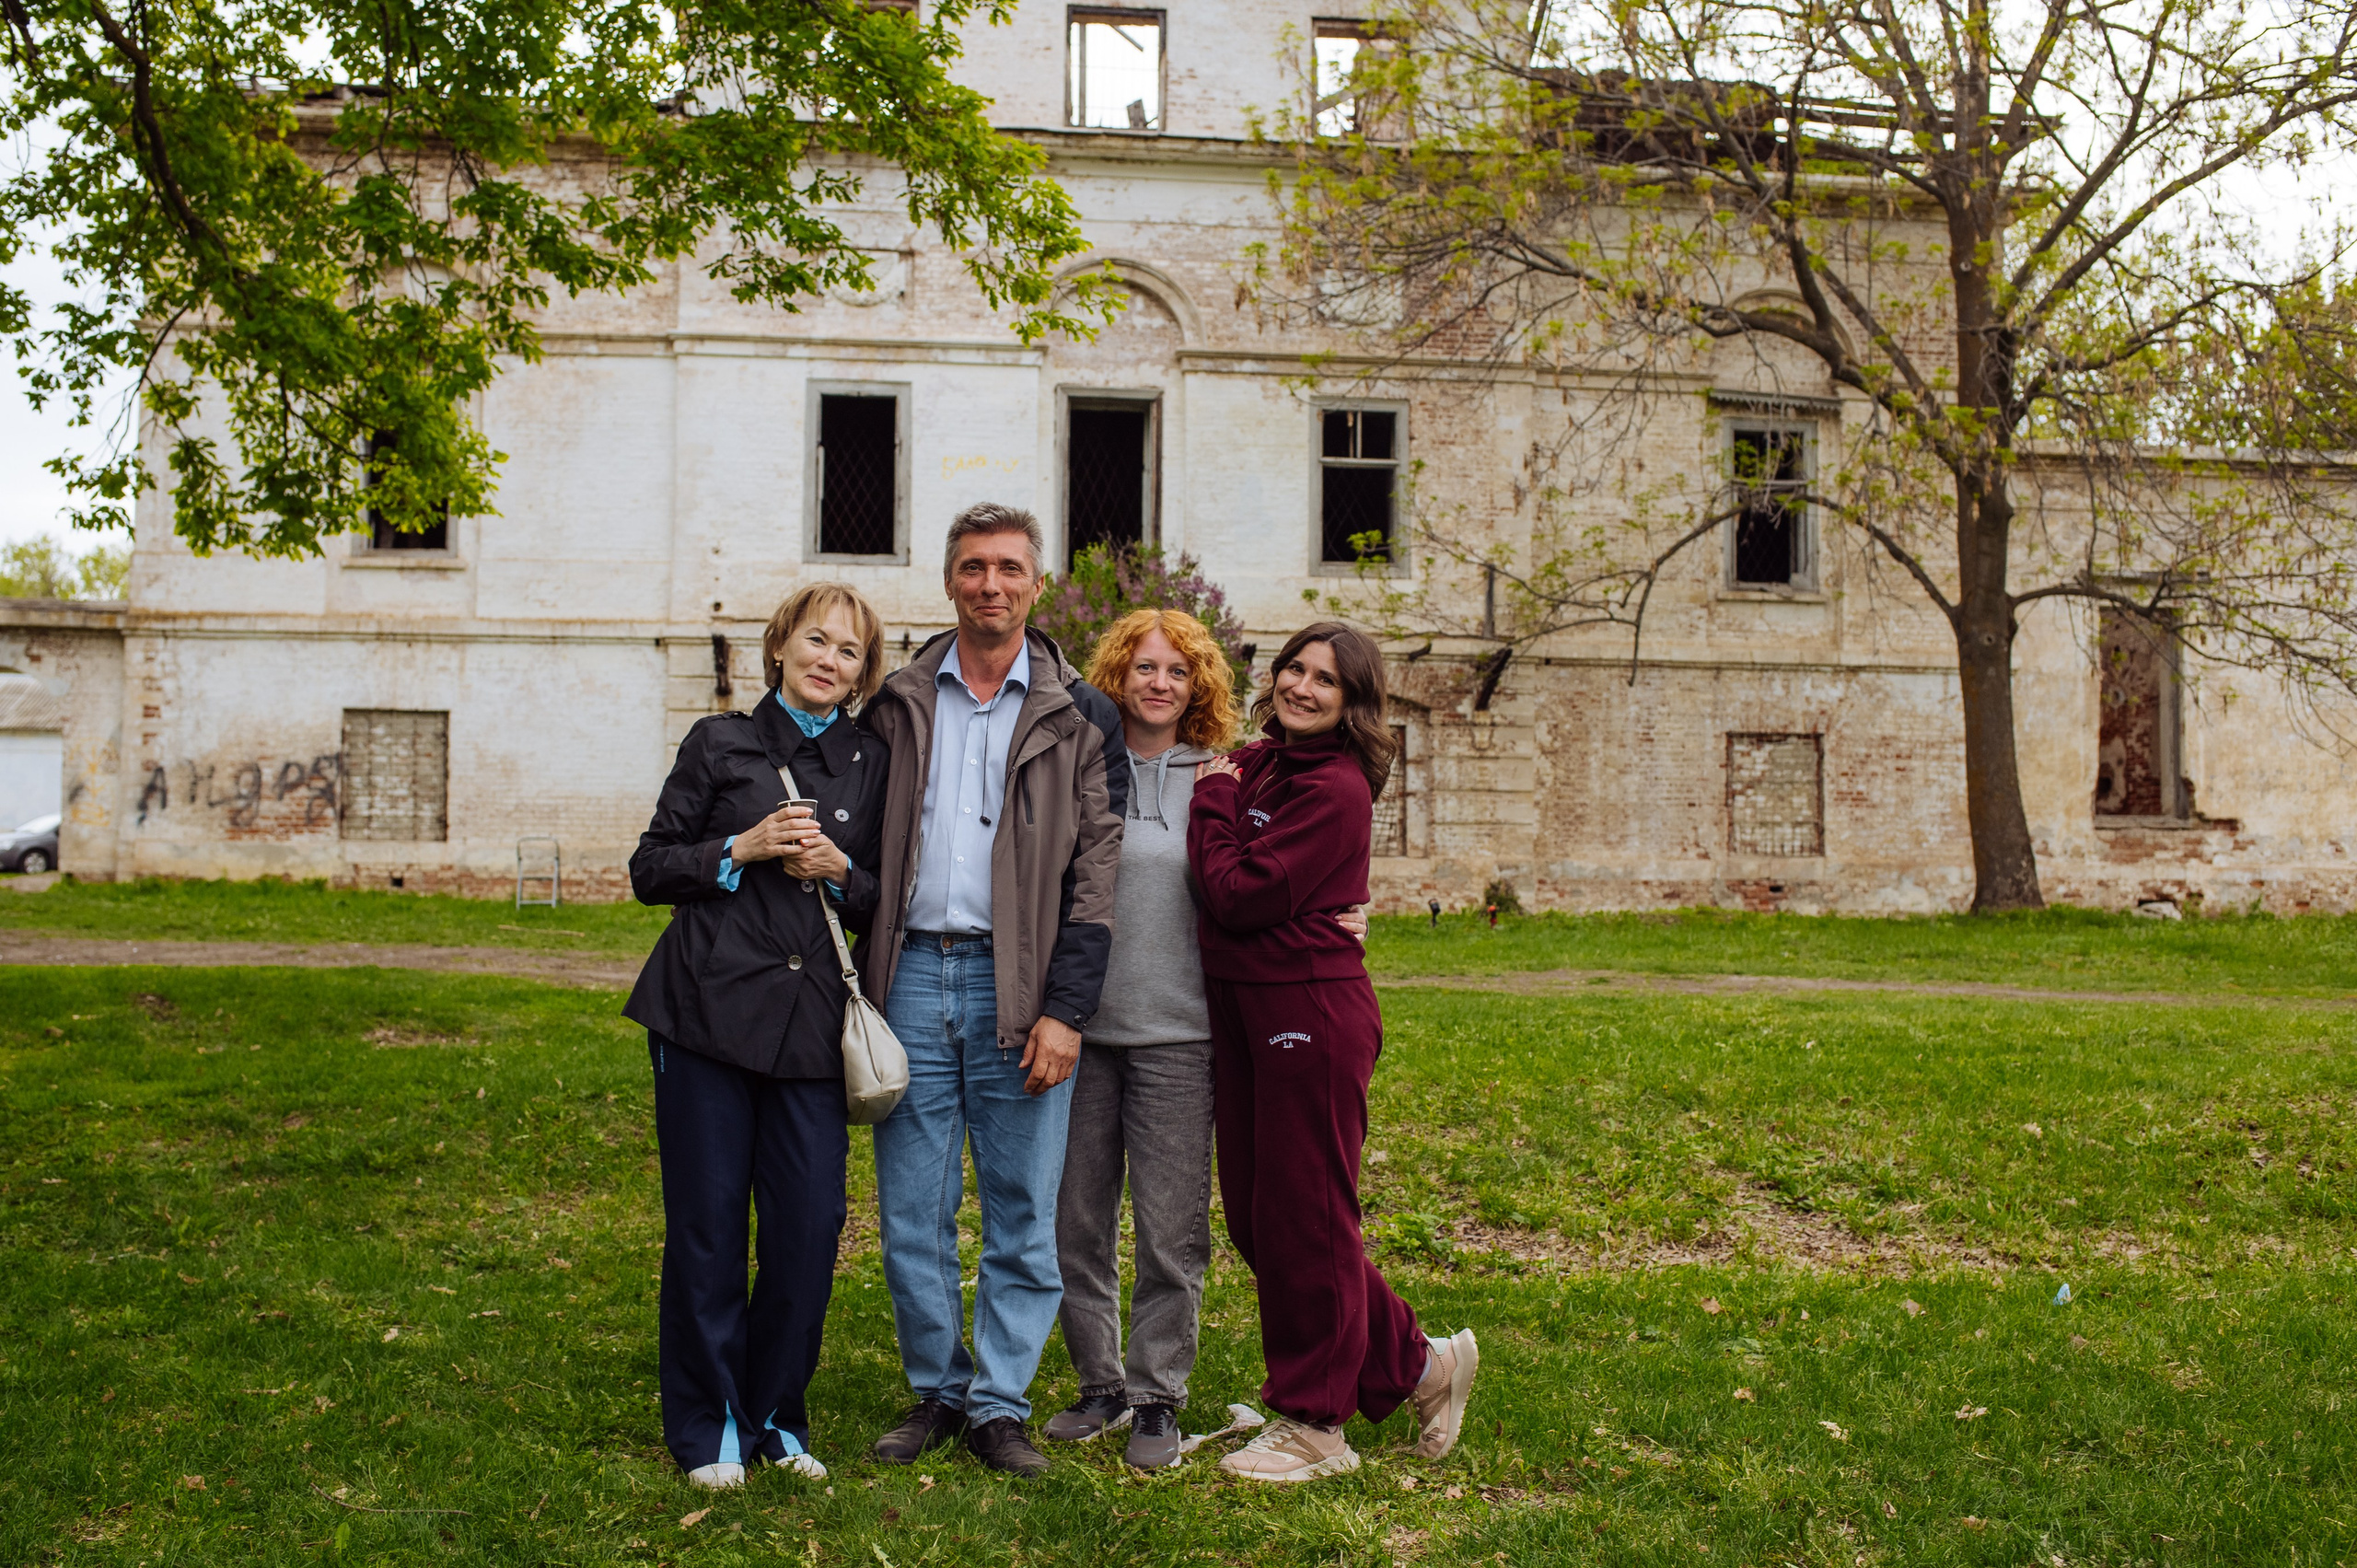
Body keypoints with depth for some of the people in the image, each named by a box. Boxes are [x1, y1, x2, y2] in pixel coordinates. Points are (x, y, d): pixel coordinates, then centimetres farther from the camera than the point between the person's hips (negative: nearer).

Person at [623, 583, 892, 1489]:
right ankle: (707, 1429, 19)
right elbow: (650, 870, 5)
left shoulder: (869, 764, 11)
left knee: (811, 1228, 0)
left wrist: (841, 872, -7)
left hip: (811, 1023, 2)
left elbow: (885, 902, 14)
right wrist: (741, 849, -10)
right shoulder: (720, 744, 5)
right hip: (708, 1010, -2)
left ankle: (773, 1416, 20)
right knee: (707, 1225, 3)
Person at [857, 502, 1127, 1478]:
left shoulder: (1079, 717, 4)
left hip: (1018, 986, -2)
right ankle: (937, 1391, 22)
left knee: (1023, 1209, 3)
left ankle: (999, 1403, 16)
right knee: (912, 1207, 6)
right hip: (912, 976, 2)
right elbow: (864, 850, 13)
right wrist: (857, 989, 6)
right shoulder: (899, 704, 12)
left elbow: (1096, 873, -1)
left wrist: (1064, 1011, -9)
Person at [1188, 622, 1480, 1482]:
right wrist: (1223, 792, 2)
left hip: (1310, 1014, -9)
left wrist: (1214, 799, -8)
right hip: (1241, 1012, 9)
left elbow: (1240, 897, -19)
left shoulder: (1333, 791, -15)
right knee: (1253, 1217, 14)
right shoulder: (1257, 765, 10)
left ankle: (1313, 1426, 18)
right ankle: (1417, 1364, 29)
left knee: (1300, 1219, 2)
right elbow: (1225, 897, 13)